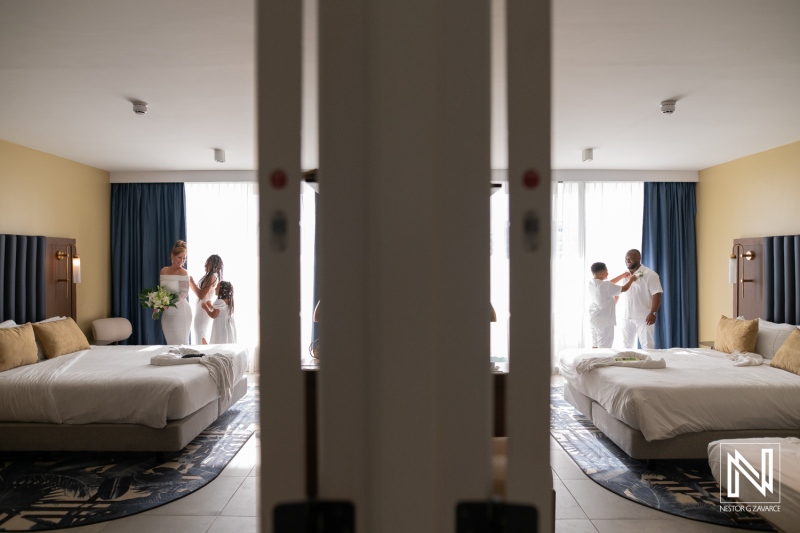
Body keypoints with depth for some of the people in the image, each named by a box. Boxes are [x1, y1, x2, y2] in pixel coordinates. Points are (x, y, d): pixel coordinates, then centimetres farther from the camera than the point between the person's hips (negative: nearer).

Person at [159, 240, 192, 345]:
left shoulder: (183, 273, -10)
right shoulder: (164, 271, 6)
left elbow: (184, 293, -15)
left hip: (179, 312, -6)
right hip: (166, 313, 6)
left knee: (181, 342, 2)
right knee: (170, 342, 11)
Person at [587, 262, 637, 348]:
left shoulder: (591, 282, 3)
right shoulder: (605, 286, -21)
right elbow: (624, 288, -8)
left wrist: (622, 275, 21)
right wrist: (631, 279, 9)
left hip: (594, 319, 8)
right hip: (604, 321, -8)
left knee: (595, 346, 16)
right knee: (604, 349, -3)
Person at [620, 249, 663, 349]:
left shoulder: (650, 274, -9)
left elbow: (657, 294, -14)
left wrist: (653, 313, -22)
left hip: (644, 317, -6)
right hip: (627, 317, 6)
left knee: (647, 346, -2)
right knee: (626, 345, 12)